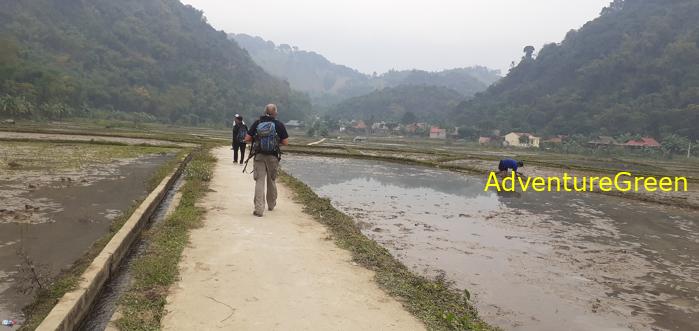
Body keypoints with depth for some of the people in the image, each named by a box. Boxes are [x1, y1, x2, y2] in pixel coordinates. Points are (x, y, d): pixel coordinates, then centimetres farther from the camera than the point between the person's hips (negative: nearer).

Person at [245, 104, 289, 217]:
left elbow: (247, 138, -1)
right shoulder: (279, 125, -3)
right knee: (271, 181, 17)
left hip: (259, 156, 0)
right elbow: (285, 142, -4)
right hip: (273, 157, 0)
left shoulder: (257, 123, 1)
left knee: (259, 181, 0)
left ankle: (259, 209, -8)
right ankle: (271, 205, 32)